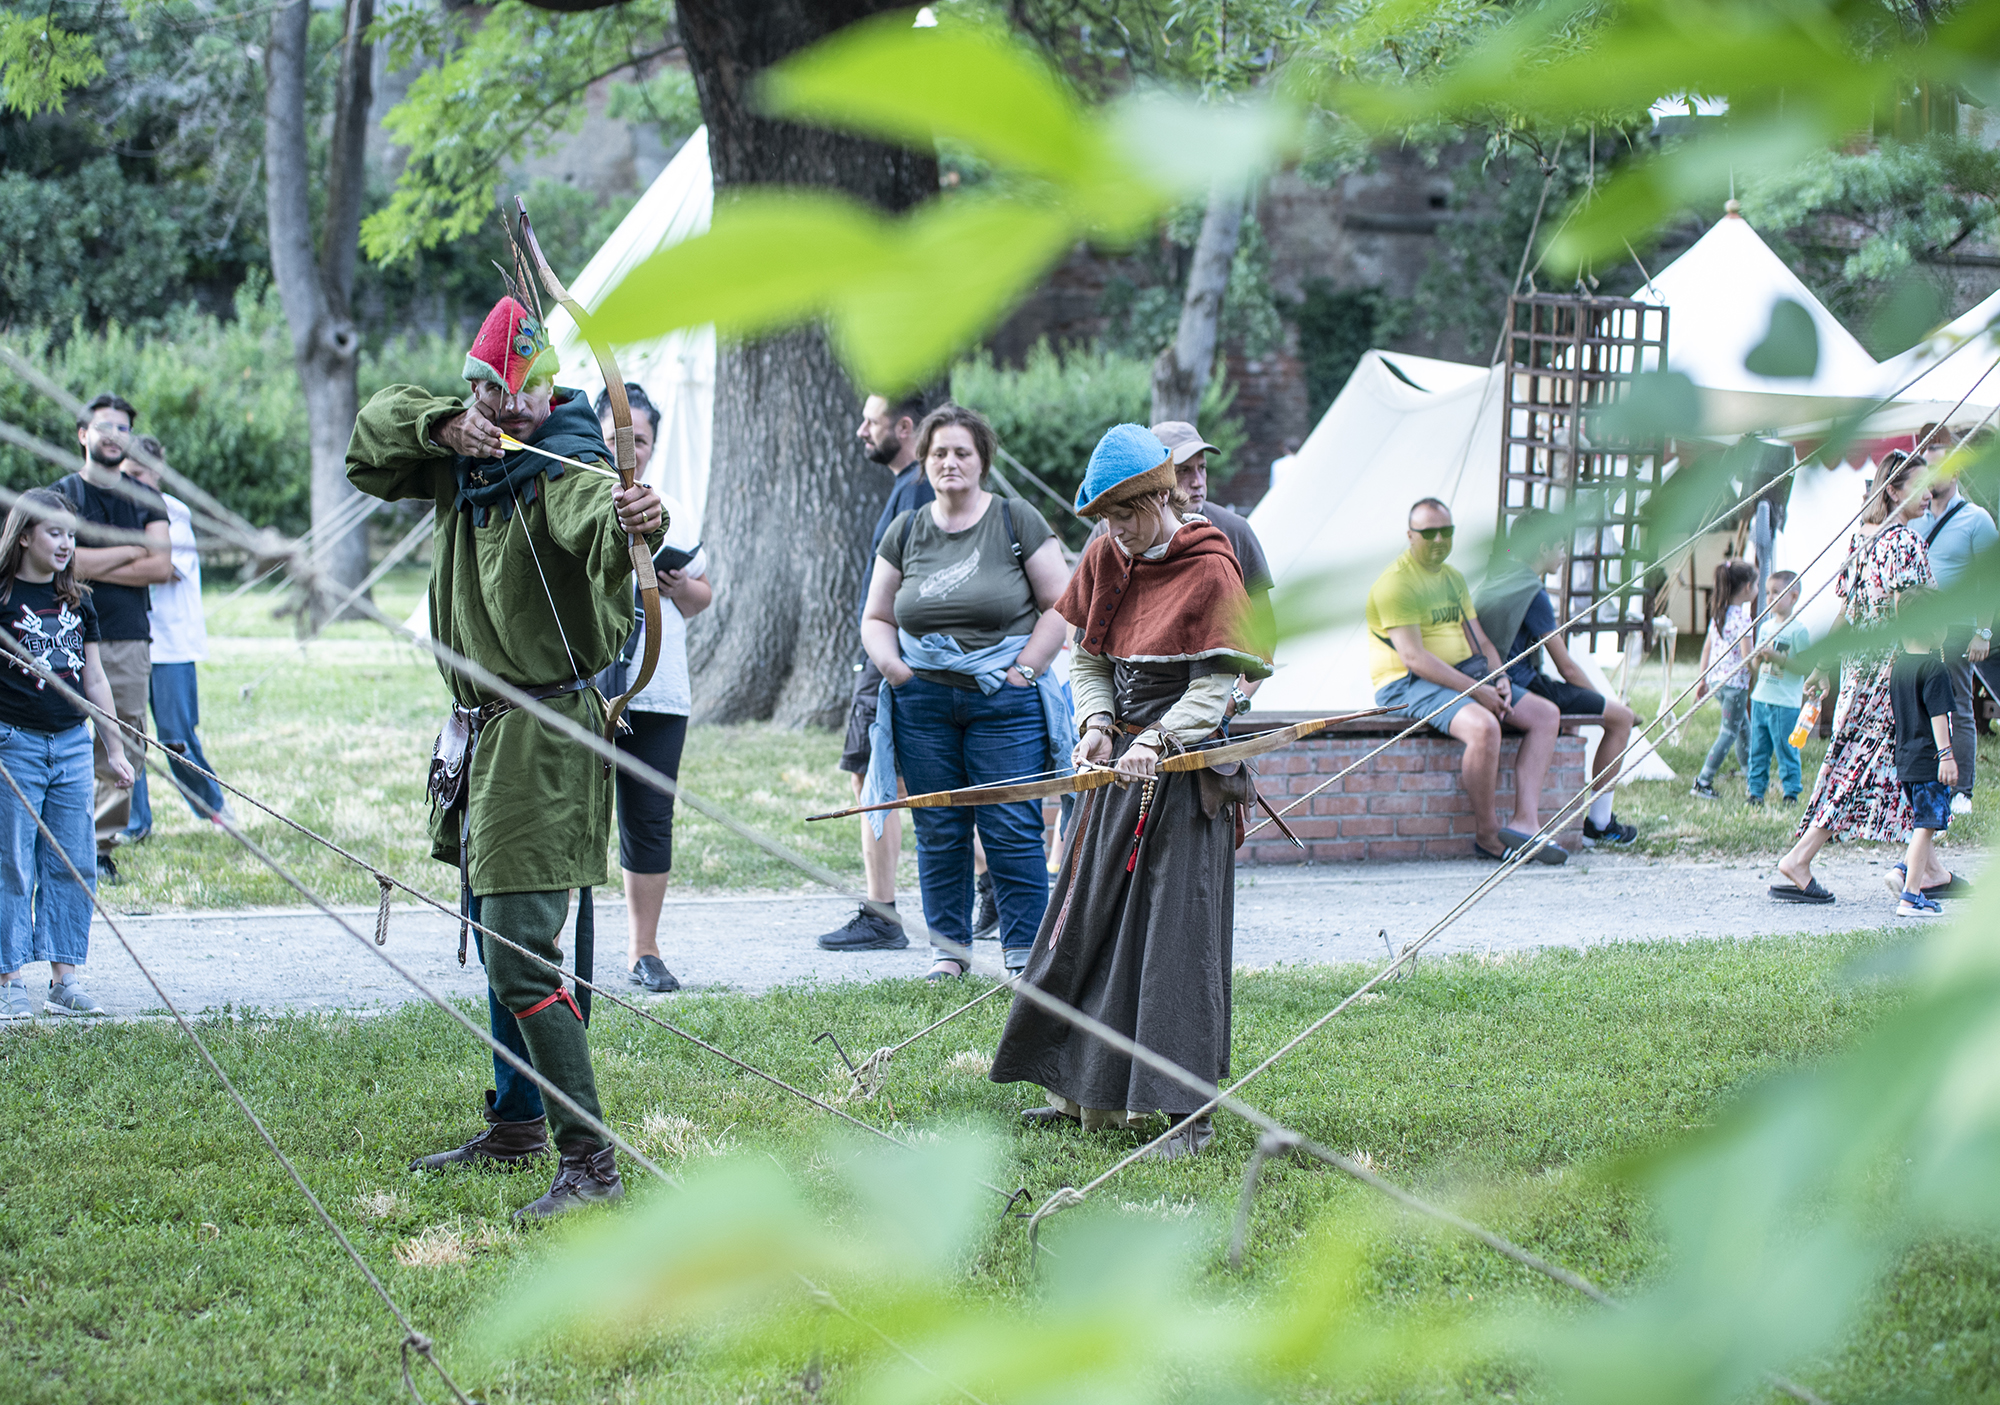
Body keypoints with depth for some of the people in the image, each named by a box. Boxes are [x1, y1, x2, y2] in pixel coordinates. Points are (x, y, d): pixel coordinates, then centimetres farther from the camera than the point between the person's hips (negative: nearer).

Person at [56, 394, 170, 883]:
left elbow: (161, 567, 2)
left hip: (129, 639, 3)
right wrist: (131, 552, -3)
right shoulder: (62, 494, 5)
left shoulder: (147, 501, 15)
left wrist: (94, 566, -6)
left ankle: (103, 848, 4)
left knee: (123, 751, -2)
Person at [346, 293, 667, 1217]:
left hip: (544, 737, -9)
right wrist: (446, 424, -9)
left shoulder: (564, 467, -18)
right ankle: (516, 1125, 38)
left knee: (522, 958, -16)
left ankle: (590, 1164, -16)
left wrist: (635, 524, -63)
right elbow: (374, 433, 11)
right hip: (483, 727, 9)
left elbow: (595, 518, -39)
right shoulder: (468, 459, 7)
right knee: (496, 937, 22)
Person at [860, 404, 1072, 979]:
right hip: (923, 703, 3)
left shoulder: (1016, 520, 1)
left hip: (1004, 700, -3)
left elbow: (1060, 604, 0)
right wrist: (893, 667, -1)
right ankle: (948, 949, 13)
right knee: (939, 833, 5)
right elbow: (876, 618, 17)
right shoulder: (905, 531, 10)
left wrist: (1025, 668, -8)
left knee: (1011, 831, -7)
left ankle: (1024, 954, -2)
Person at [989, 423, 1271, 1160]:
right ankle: (1092, 1092, 22)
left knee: (1177, 936, -8)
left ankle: (1188, 1114, -4)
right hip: (1117, 763, 7)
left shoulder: (1211, 571, -13)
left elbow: (1216, 685, -14)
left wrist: (1158, 741, -25)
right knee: (1090, 921, 10)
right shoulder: (1103, 559, 5)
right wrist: (1097, 725, -6)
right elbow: (1085, 656, 11)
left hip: (1184, 769, -7)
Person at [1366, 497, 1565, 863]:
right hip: (1408, 685, -10)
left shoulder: (1453, 578, 17)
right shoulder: (1396, 583, -13)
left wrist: (1501, 681, -2)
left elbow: (1480, 641, 19)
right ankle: (1487, 834, -18)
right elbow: (1413, 658, -21)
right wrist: (1475, 691, -21)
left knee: (1546, 715, -1)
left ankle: (1525, 823, -13)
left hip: (1466, 677, 10)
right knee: (1484, 727, -35)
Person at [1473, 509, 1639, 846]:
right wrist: (1602, 699, 1)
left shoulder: (1495, 578, 12)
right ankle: (1598, 824, 3)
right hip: (1524, 686, -10)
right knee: (1621, 717, -3)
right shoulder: (1533, 592, -16)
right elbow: (1567, 668, -13)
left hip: (1501, 686, 10)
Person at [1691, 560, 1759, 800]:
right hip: (1735, 683, -8)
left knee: (1743, 726, 25)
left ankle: (1749, 770, 42)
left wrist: (1703, 679, 18)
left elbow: (1707, 646, 12)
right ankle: (1703, 782, -5)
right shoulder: (1743, 617, -18)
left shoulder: (1718, 613, 6)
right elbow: (1747, 657, -21)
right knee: (1728, 733, -1)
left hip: (1715, 679, 8)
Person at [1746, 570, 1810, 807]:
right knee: (1758, 750, 10)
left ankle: (1791, 794, 7)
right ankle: (1756, 791, 17)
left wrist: (1777, 657, -22)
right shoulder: (1766, 627, 12)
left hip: (1786, 704, -7)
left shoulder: (1798, 630, -9)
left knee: (1786, 750, -2)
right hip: (1760, 698, 7)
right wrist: (1759, 657, -6)